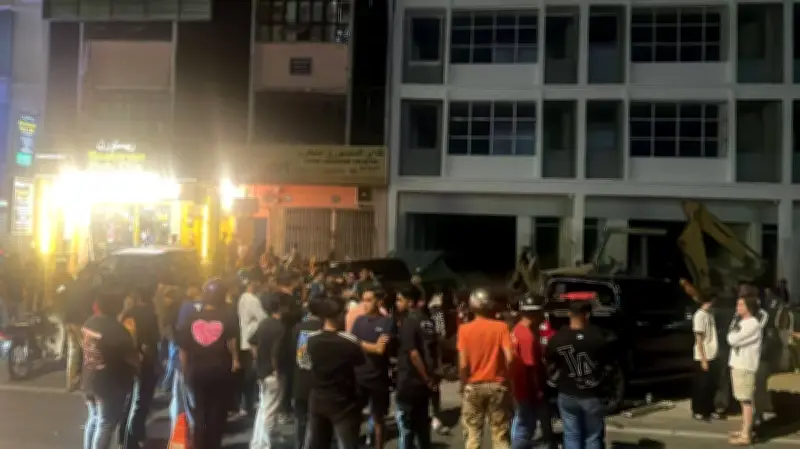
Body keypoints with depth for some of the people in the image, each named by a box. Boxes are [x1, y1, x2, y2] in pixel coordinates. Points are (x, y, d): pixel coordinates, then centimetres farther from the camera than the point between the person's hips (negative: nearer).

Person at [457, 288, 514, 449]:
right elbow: (509, 358, -13)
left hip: (473, 386, 0)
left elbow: (463, 364, -10)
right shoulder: (501, 327, -6)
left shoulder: (465, 329, -6)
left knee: (472, 434, 8)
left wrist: (463, 383, 5)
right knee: (500, 434, 9)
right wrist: (505, 376, 4)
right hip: (497, 385, 0)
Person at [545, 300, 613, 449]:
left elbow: (549, 366, 0)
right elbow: (608, 367, -5)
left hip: (567, 395, 2)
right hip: (592, 395, -2)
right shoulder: (598, 337, -12)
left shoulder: (557, 338, -8)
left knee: (571, 436, 12)